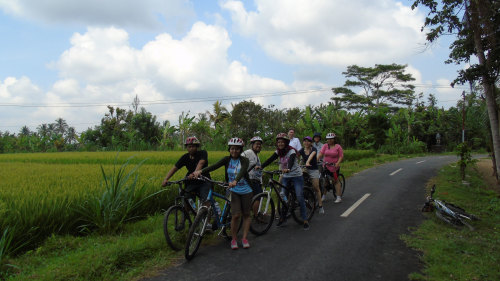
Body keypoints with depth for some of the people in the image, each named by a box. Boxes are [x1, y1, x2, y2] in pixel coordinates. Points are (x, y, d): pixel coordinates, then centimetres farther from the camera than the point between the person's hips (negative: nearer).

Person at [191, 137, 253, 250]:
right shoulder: (227, 160, -3)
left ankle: (244, 238, 21)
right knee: (236, 215, -10)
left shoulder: (244, 160, -10)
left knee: (246, 215, 6)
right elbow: (214, 166, -18)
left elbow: (242, 171, -31)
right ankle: (234, 239, 9)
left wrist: (235, 181, -51)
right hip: (234, 191, 0)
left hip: (246, 191, 0)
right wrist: (200, 171, -35)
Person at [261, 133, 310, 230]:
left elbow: (291, 161, -36)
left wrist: (288, 169, -56)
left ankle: (305, 220, 0)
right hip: (285, 177, 5)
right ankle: (283, 217, 21)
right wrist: (261, 166, -25)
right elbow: (270, 160, -10)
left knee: (300, 198, -8)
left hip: (296, 176, -5)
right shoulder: (278, 152, 1)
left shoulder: (291, 151, -17)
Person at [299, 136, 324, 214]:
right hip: (305, 169, 3)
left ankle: (320, 206, 5)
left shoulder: (313, 149, -11)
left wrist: (307, 162, -52)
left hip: (314, 170, -3)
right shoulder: (302, 150, 1)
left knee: (316, 188, -5)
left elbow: (311, 155, -32)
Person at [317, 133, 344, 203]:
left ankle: (338, 197, 10)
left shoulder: (338, 146, -2)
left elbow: (341, 156, -6)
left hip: (334, 166, -2)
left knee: (336, 180, 3)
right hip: (326, 166, 2)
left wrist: (337, 163, -21)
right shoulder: (325, 146, 2)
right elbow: (320, 153, -8)